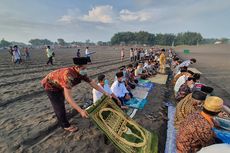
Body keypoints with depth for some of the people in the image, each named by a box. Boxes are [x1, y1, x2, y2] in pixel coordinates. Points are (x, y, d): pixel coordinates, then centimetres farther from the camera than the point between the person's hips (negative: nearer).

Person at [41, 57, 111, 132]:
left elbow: (92, 83, -15)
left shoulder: (81, 73, -21)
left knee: (61, 101, 26)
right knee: (59, 106, -3)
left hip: (59, 84, 8)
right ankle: (66, 125, 21)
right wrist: (81, 111, -53)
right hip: (50, 85, -8)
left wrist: (105, 93, -17)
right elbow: (67, 96, -49)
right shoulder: (69, 75, -45)